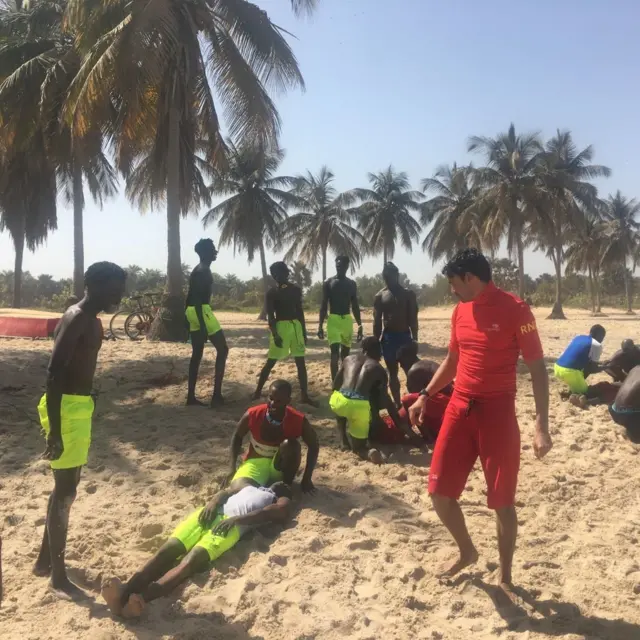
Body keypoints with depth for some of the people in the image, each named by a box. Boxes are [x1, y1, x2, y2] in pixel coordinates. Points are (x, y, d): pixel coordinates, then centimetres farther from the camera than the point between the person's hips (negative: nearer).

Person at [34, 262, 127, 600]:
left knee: (67, 488, 19)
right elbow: (53, 374, -23)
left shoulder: (93, 322, 12)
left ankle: (45, 559, 34)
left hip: (80, 405, 10)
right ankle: (58, 577, 10)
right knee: (65, 492, -2)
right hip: (66, 408, -10)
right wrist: (55, 430, -25)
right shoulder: (75, 320, -18)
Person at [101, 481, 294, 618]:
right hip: (210, 513, 5)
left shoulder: (282, 502, 24)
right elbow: (226, 492, 26)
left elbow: (270, 513, 2)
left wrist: (238, 519, -15)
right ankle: (124, 592, -45)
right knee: (167, 551, -23)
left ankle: (140, 599, -55)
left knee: (189, 563, -31)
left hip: (231, 524, -5)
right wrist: (214, 501, 0)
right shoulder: (249, 487, 42)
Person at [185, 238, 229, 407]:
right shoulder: (204, 271, -13)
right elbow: (197, 297, -21)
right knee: (222, 349, -5)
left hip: (193, 311, 10)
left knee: (197, 354, 11)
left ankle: (191, 396, 12)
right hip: (201, 311, -10)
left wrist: (189, 318, 25)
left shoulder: (197, 270, 18)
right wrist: (202, 325, -25)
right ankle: (217, 395, -6)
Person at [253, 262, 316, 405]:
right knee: (271, 361, -1)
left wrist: (304, 331, 12)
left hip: (296, 326, 5)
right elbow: (270, 316, -8)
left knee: (301, 362, 4)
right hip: (280, 326, -5)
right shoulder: (271, 292, -3)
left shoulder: (296, 290, 10)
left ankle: (305, 396, 9)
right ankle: (258, 392, 12)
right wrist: (275, 334, -18)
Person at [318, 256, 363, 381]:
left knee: (345, 353, 11)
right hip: (333, 320, -4)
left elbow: (355, 306, 11)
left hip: (347, 320, 4)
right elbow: (324, 306, -1)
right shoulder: (328, 283, 0)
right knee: (335, 353, -14)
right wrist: (320, 326, -7)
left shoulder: (352, 284, 9)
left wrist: (360, 325, 6)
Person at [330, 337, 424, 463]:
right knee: (358, 446, 18)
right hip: (360, 406, -2)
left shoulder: (349, 359, 24)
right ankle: (367, 451, -17)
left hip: (337, 401, 2)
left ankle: (345, 442, 22)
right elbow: (387, 402, 13)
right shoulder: (379, 370, 18)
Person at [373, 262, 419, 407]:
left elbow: (413, 318, -1)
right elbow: (377, 321, 5)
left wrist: (414, 338, -8)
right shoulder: (380, 296, 5)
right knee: (392, 372, 7)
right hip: (388, 337, 1)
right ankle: (397, 402, 16)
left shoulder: (408, 294, 2)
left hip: (405, 336, -1)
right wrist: (376, 341, 0)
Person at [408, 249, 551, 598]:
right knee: (439, 492, 6)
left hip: (497, 412, -6)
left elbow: (537, 367, -12)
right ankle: (467, 551, 32)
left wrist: (542, 425, -18)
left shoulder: (514, 309, -11)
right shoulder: (460, 311, 9)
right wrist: (425, 395, 14)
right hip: (459, 408, 6)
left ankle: (504, 577, 25)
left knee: (502, 501, 5)